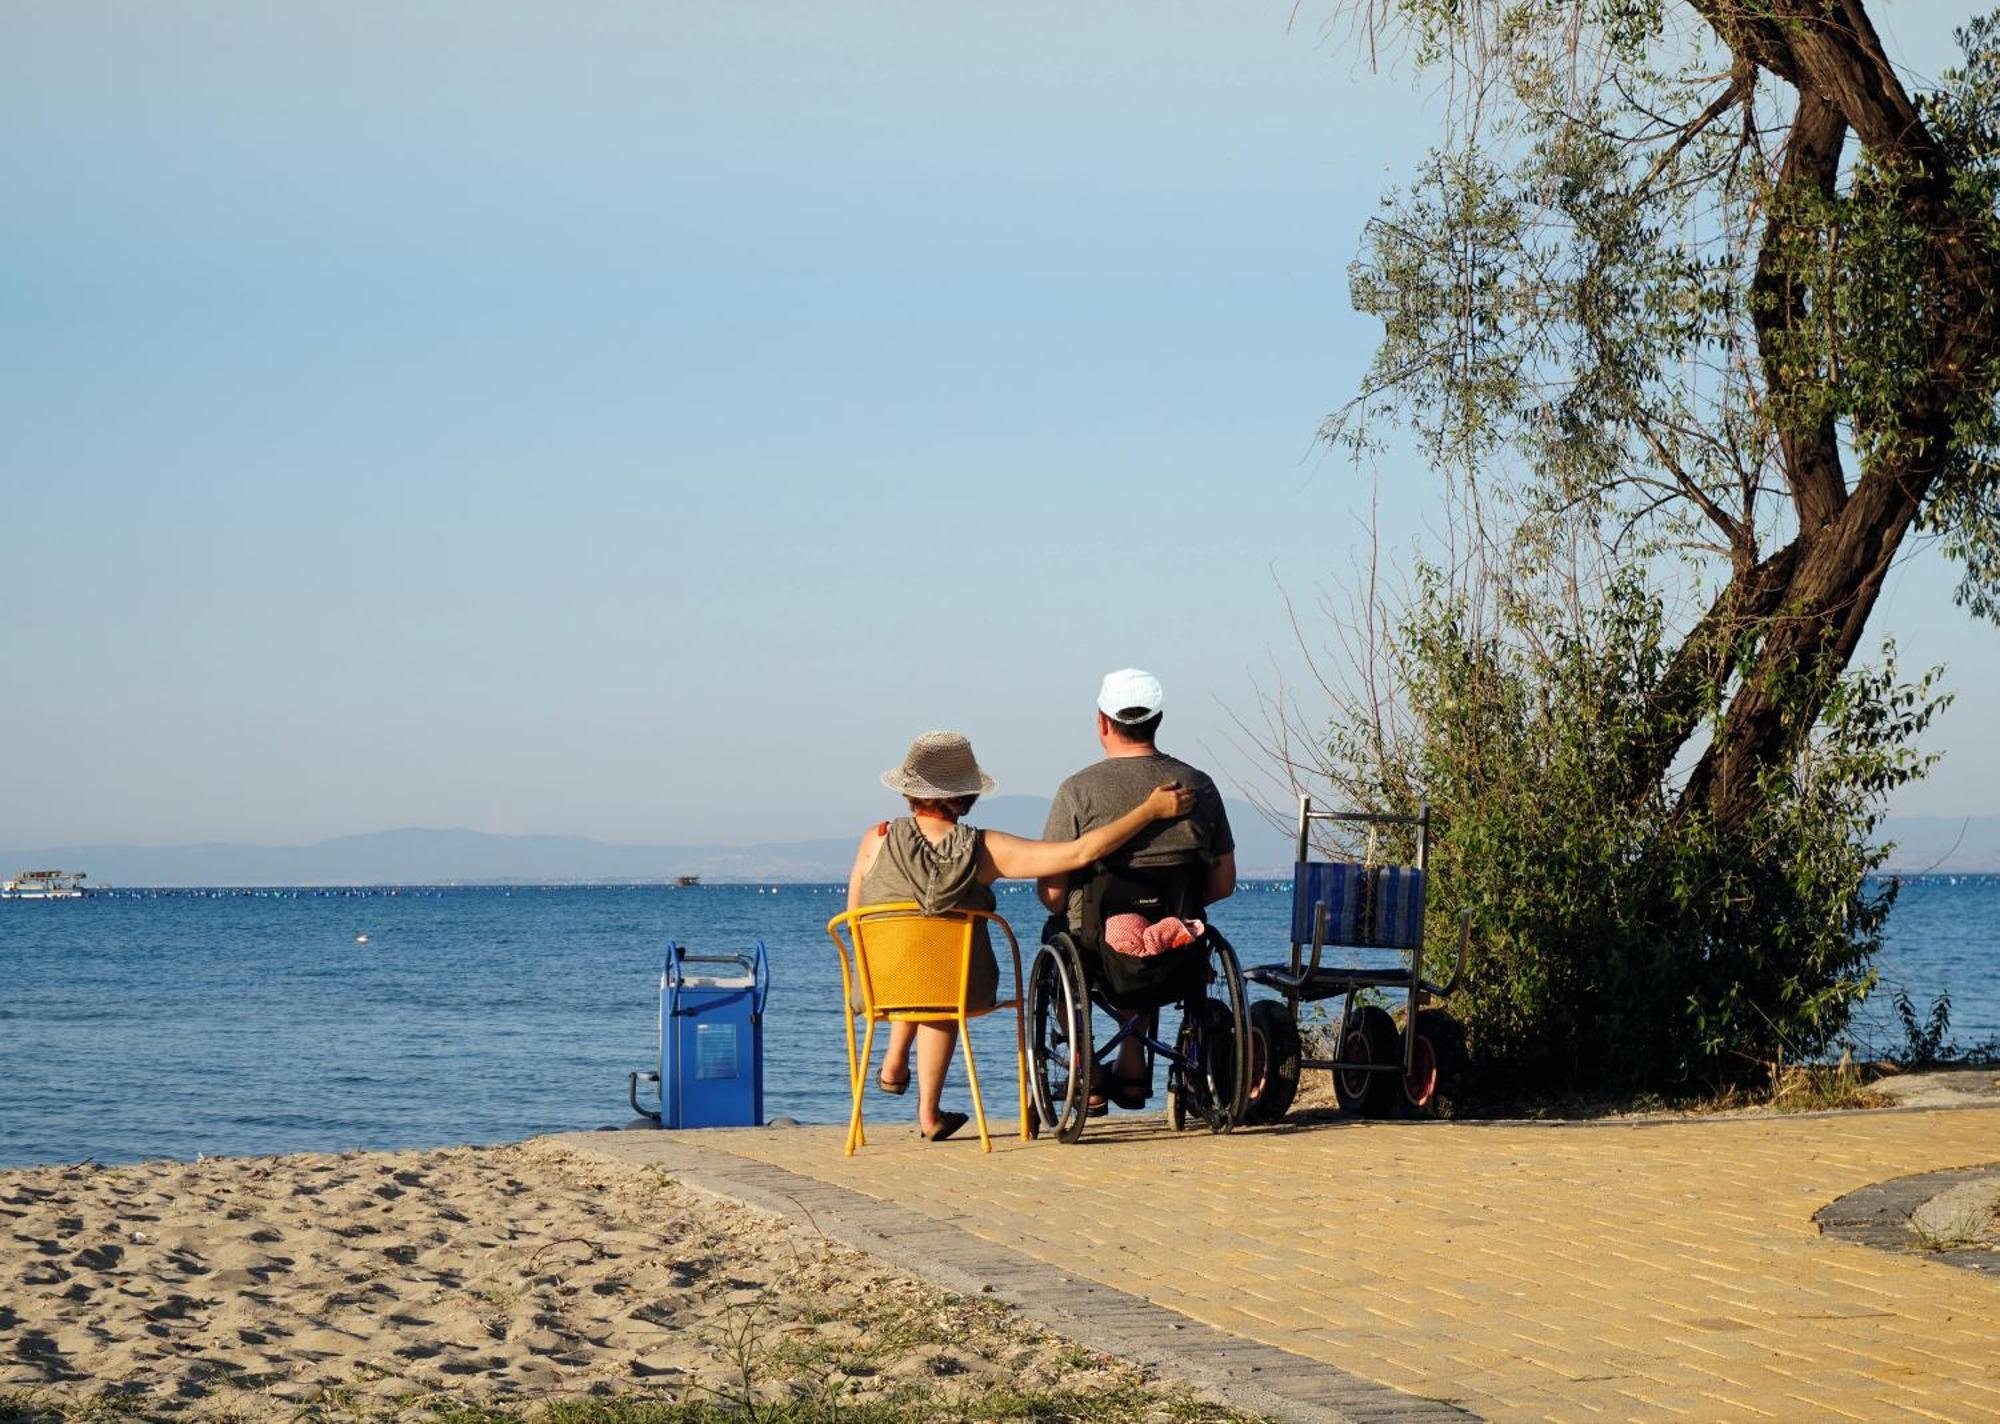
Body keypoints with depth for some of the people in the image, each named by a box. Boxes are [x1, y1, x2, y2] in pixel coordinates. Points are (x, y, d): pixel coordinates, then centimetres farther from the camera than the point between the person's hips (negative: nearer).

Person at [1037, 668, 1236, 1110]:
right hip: (1180, 958, 3)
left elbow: (1051, 894, -11)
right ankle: (1132, 1069, 37)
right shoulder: (1199, 786, -1)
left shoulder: (1079, 791, -13)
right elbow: (1224, 883, 5)